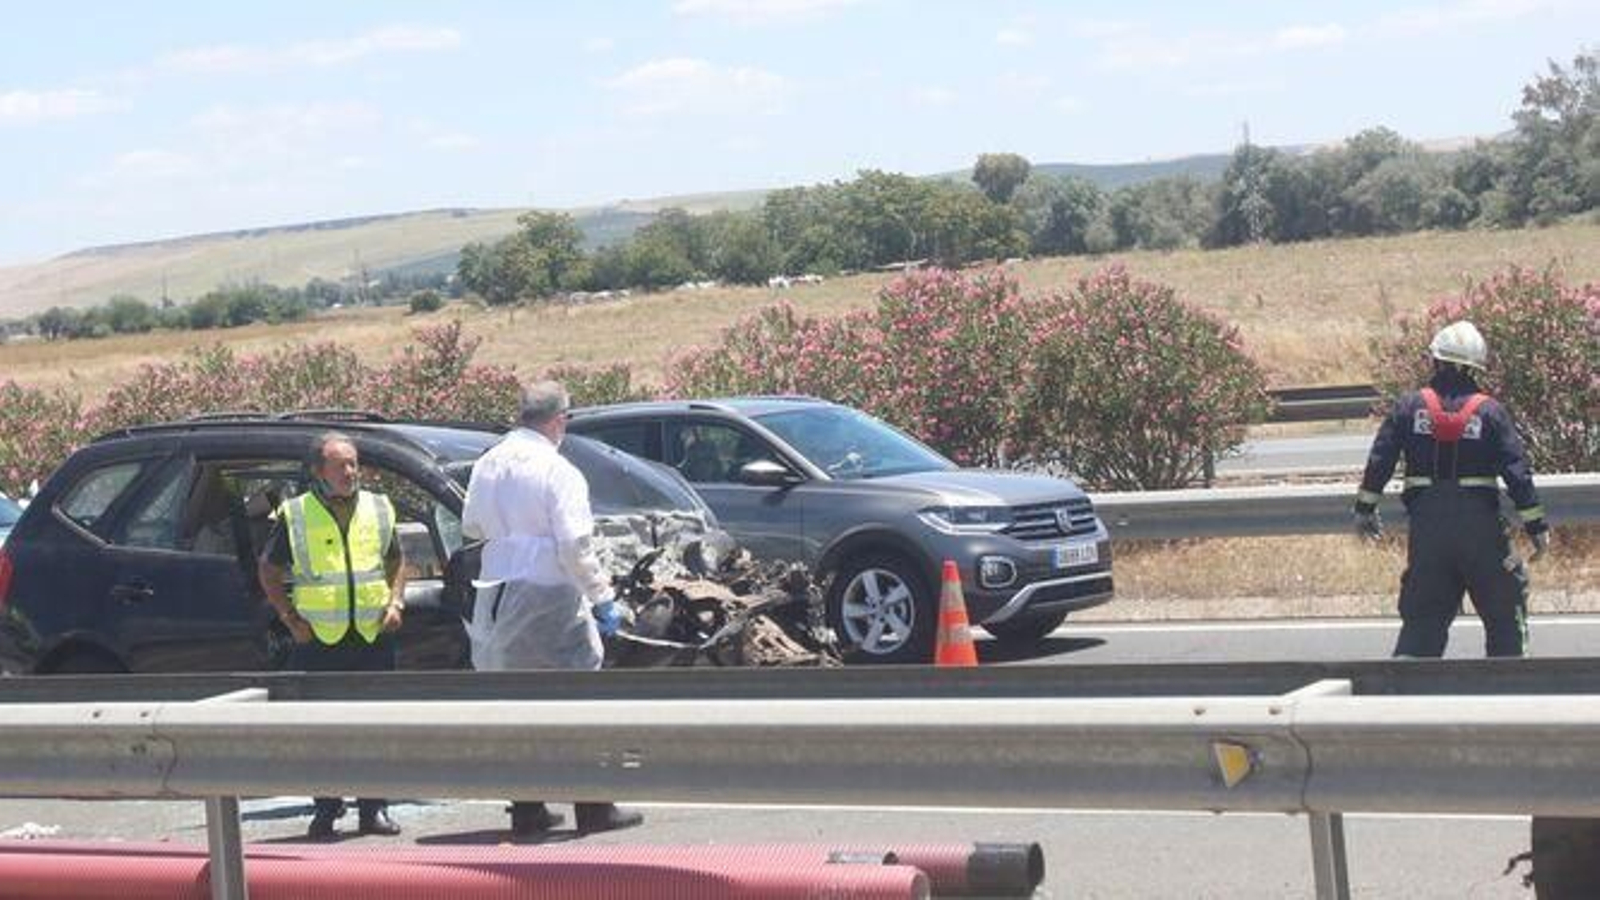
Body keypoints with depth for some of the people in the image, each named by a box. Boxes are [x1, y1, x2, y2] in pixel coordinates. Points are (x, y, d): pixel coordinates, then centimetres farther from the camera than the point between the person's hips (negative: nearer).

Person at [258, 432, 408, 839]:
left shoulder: (378, 509, 8)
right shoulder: (295, 516, -2)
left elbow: (396, 561, 20)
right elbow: (268, 570, 6)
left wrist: (395, 602, 5)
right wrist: (290, 618, -1)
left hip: (374, 637, 3)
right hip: (319, 639, -2)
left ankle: (374, 809, 12)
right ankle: (326, 809, 10)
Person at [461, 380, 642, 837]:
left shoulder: (487, 464, 6)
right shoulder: (558, 472, -13)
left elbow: (471, 525, 17)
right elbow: (575, 546, -17)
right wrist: (602, 598, -11)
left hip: (498, 596, 6)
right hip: (548, 595, -6)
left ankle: (526, 810, 15)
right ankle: (593, 808, 3)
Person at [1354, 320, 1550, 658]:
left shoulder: (1409, 407, 1)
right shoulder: (1490, 412, -3)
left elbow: (1379, 461, 1)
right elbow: (1517, 470, -5)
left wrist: (1365, 509, 12)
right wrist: (1536, 526, 0)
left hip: (1426, 525, 2)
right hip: (1480, 525, -2)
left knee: (1422, 616, 11)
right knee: (1504, 613, 10)